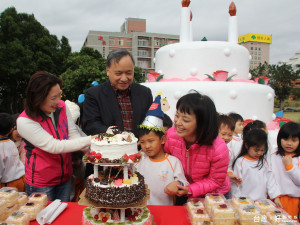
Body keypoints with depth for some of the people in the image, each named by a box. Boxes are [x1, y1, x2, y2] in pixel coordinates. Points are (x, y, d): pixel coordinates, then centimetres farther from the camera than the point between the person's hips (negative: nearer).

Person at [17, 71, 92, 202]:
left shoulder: (61, 106, -5)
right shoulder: (24, 121, -20)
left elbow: (73, 135, -6)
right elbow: (53, 146, -27)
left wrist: (92, 149, -25)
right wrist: (89, 140, -32)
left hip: (65, 178, 5)